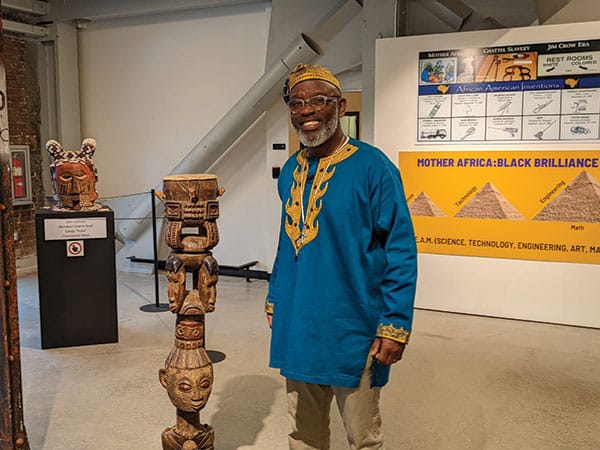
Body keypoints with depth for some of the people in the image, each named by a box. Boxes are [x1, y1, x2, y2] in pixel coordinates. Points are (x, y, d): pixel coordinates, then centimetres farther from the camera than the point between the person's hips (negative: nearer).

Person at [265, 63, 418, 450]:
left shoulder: (372, 167, -12)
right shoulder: (291, 171, 7)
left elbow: (401, 251, -13)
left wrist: (395, 325, -16)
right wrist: (274, 300, 15)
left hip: (352, 331, -6)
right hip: (296, 327, 6)